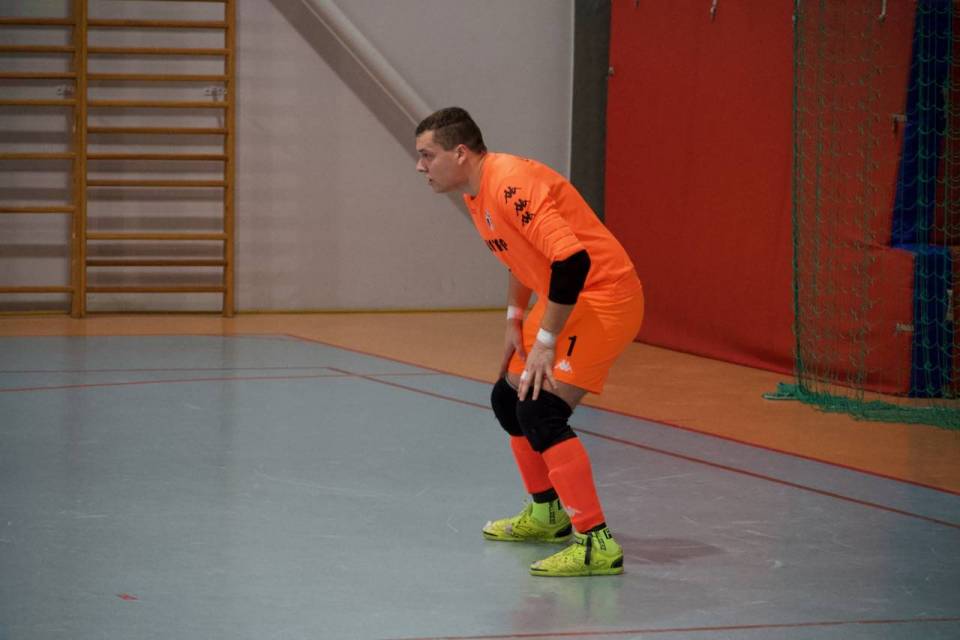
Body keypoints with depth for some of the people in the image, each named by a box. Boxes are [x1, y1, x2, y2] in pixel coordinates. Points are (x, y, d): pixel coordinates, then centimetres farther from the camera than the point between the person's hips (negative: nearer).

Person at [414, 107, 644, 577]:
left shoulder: (511, 184, -24)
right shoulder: (476, 193, 8)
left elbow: (572, 259, -31)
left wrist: (546, 342, -26)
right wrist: (515, 320, 14)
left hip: (603, 296, -11)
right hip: (566, 298, 11)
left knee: (541, 412, -20)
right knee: (509, 397, 19)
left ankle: (597, 544, -19)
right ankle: (546, 514, 37)